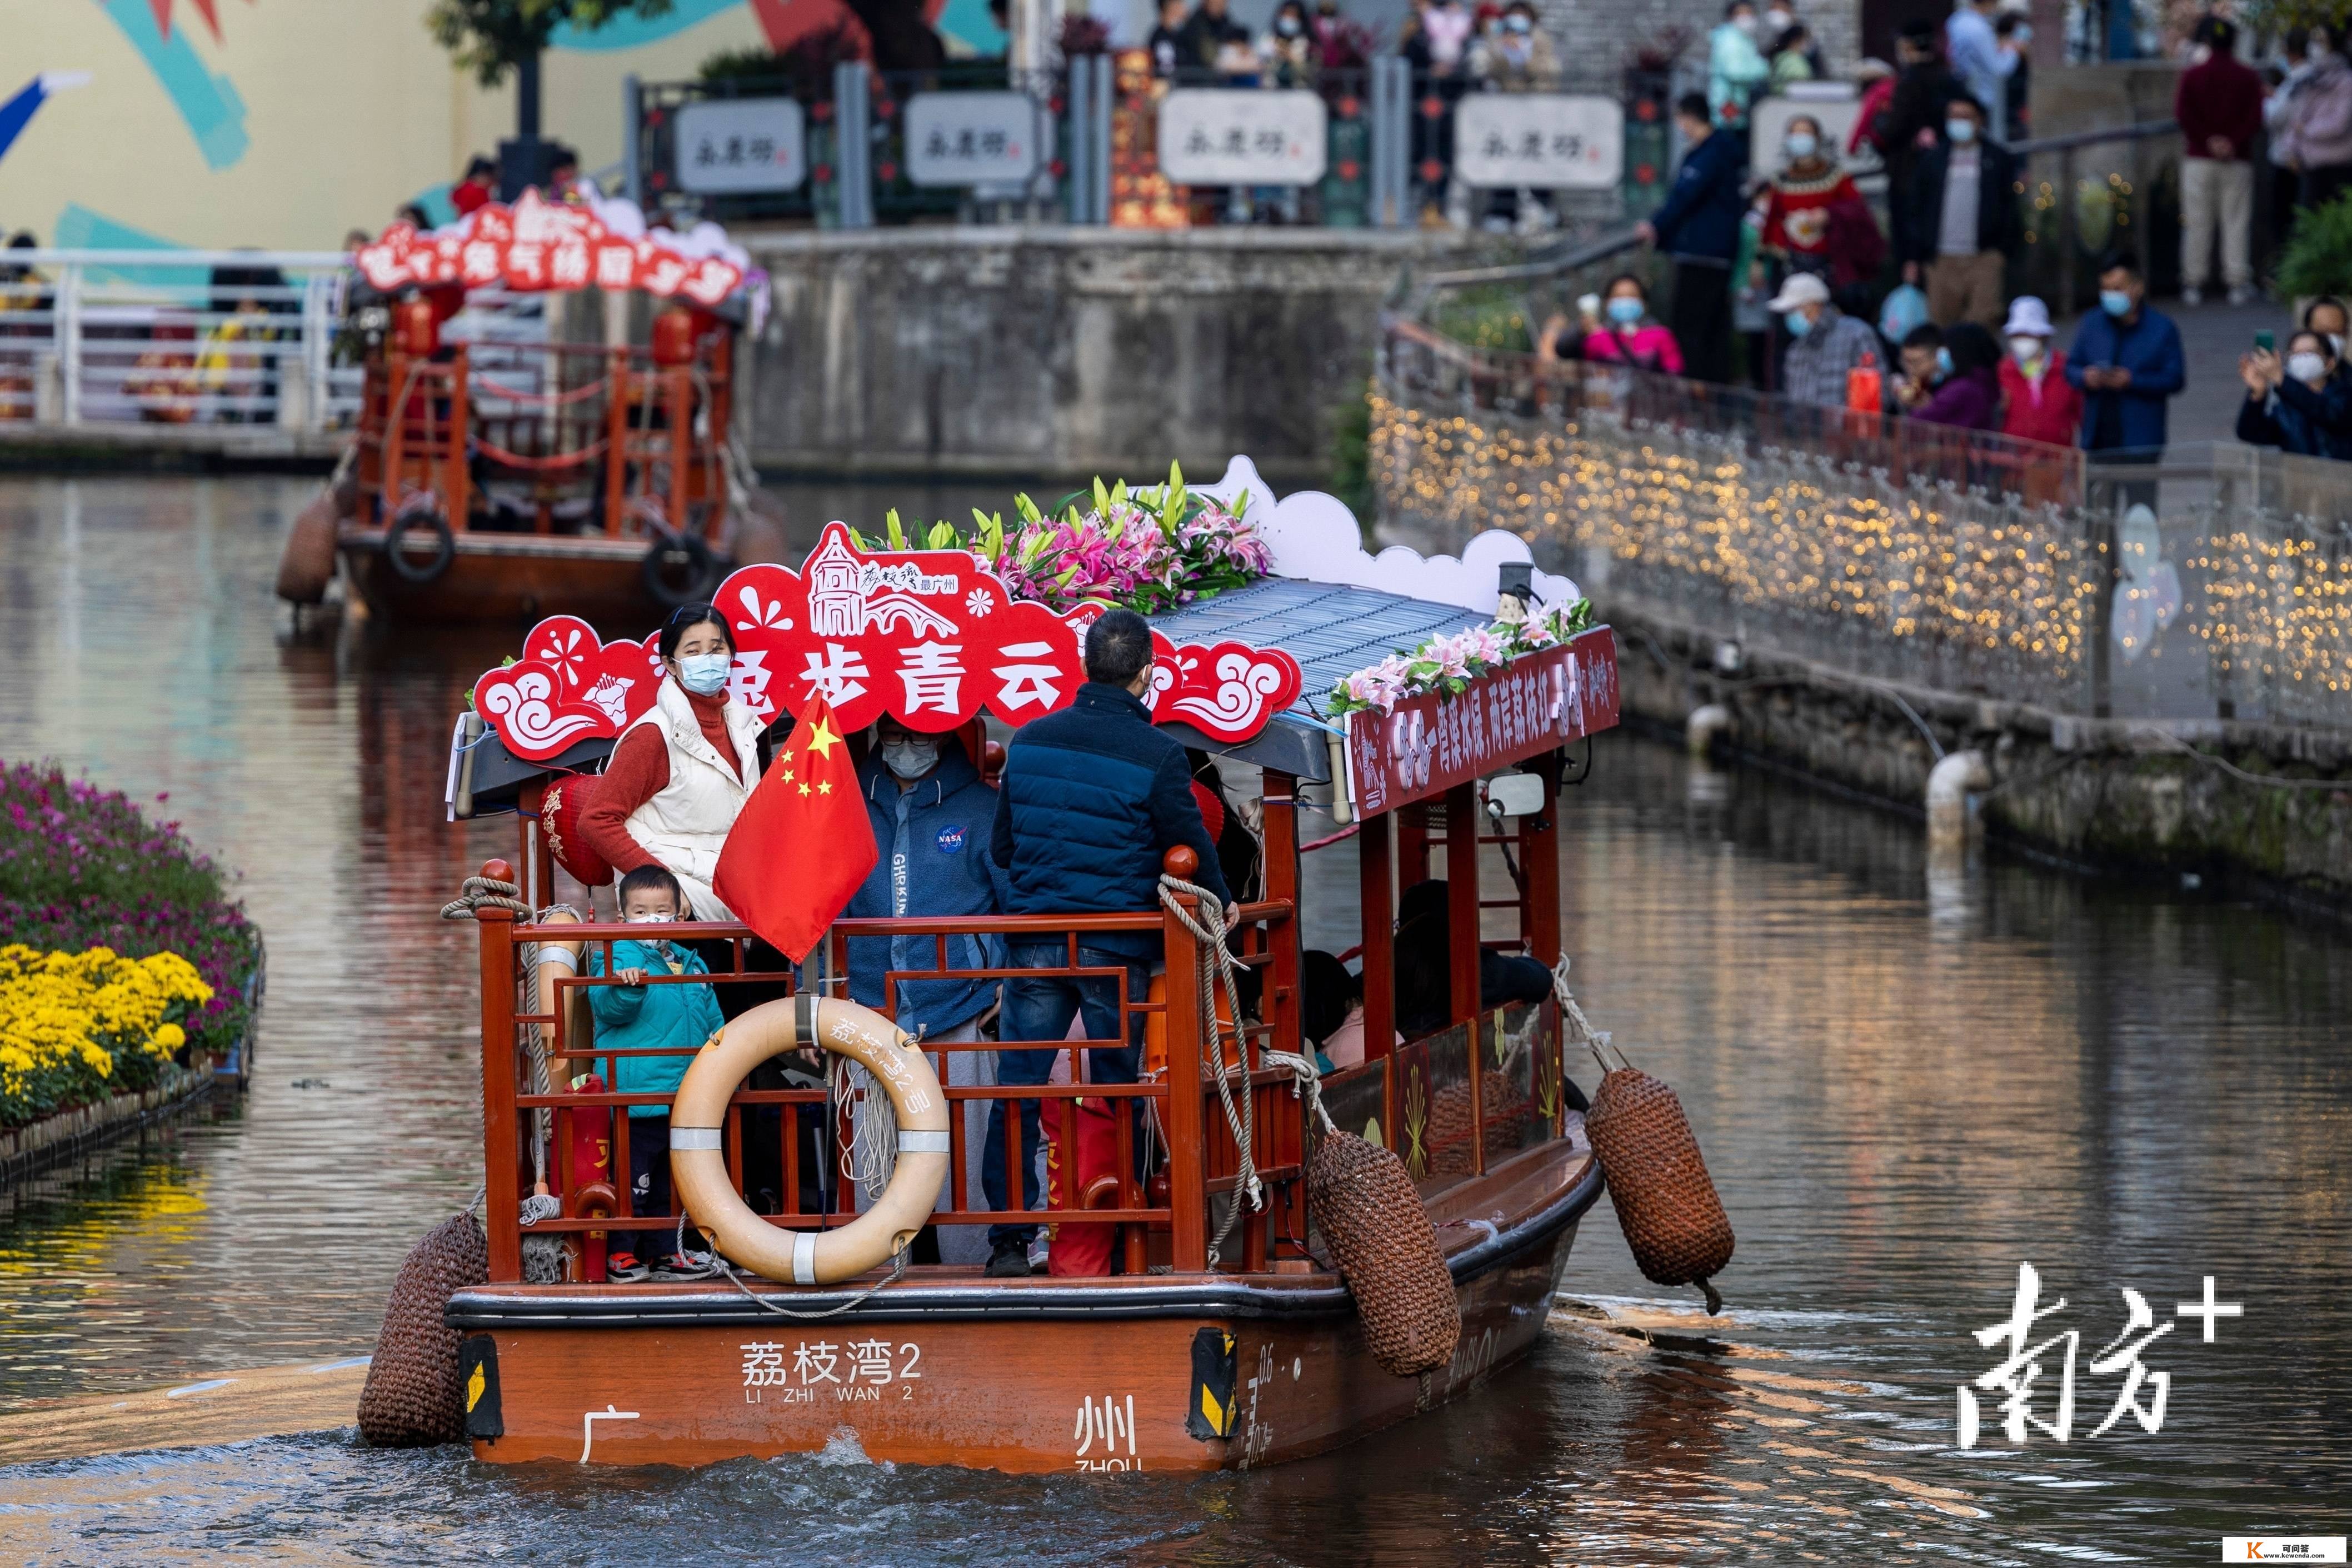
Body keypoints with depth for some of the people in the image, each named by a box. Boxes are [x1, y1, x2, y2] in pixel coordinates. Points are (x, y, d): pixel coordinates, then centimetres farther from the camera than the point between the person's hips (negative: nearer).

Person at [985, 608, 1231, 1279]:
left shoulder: (1031, 741, 4)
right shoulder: (1158, 757, -9)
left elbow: (1000, 845, 12)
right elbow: (1191, 848, -2)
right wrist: (1221, 903, 18)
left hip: (1035, 944, 3)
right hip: (1117, 947, -3)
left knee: (1018, 1087, 4)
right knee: (1116, 1092, 7)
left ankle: (1009, 1241, 0)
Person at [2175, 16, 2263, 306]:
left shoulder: (2192, 76, 0)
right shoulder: (2248, 77, 2)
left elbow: (2184, 115, -8)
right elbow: (2256, 118, -6)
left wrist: (2207, 141, -7)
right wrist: (2234, 142, -11)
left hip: (2199, 159, 0)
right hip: (2238, 161, 0)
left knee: (2197, 222, 3)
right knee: (2236, 222, 3)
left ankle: (2193, 284, 3)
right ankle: (2238, 284, 0)